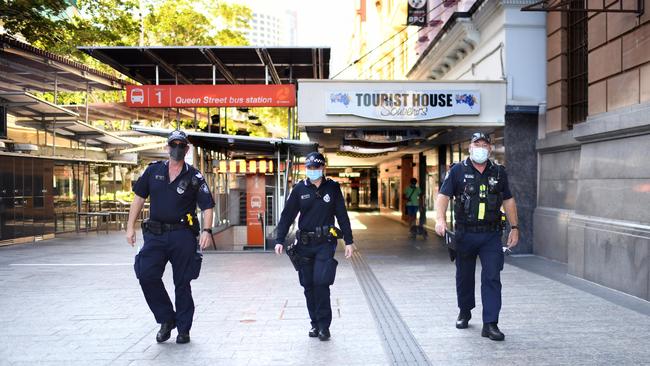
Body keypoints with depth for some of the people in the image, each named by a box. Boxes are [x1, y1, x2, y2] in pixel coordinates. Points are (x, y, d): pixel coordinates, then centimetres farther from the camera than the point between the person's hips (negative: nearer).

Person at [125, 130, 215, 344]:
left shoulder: (194, 177, 2)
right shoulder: (153, 170, 9)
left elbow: (207, 206, -2)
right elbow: (139, 198, 12)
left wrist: (207, 230, -17)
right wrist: (130, 227, 7)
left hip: (183, 235, -2)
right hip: (155, 234, 2)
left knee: (182, 284, 4)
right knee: (146, 275, -10)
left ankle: (183, 329, 18)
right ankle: (166, 319, 11)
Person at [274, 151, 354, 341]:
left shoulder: (333, 188, 4)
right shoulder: (299, 189, 5)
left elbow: (342, 216, 6)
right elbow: (287, 215, 5)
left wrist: (349, 242, 2)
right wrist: (279, 240, -3)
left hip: (325, 242, -2)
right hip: (304, 244, 2)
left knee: (321, 282, -12)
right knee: (308, 286, 7)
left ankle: (324, 324, 2)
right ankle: (315, 323, 22)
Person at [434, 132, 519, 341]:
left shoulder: (499, 172, 10)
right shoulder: (458, 171, 0)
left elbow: (508, 200, 16)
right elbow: (443, 196, -9)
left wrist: (514, 227, 11)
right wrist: (440, 218, -26)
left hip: (491, 235, 1)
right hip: (465, 234, -1)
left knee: (492, 278, -5)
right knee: (464, 276, 13)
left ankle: (490, 324, -2)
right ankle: (464, 312, 34)